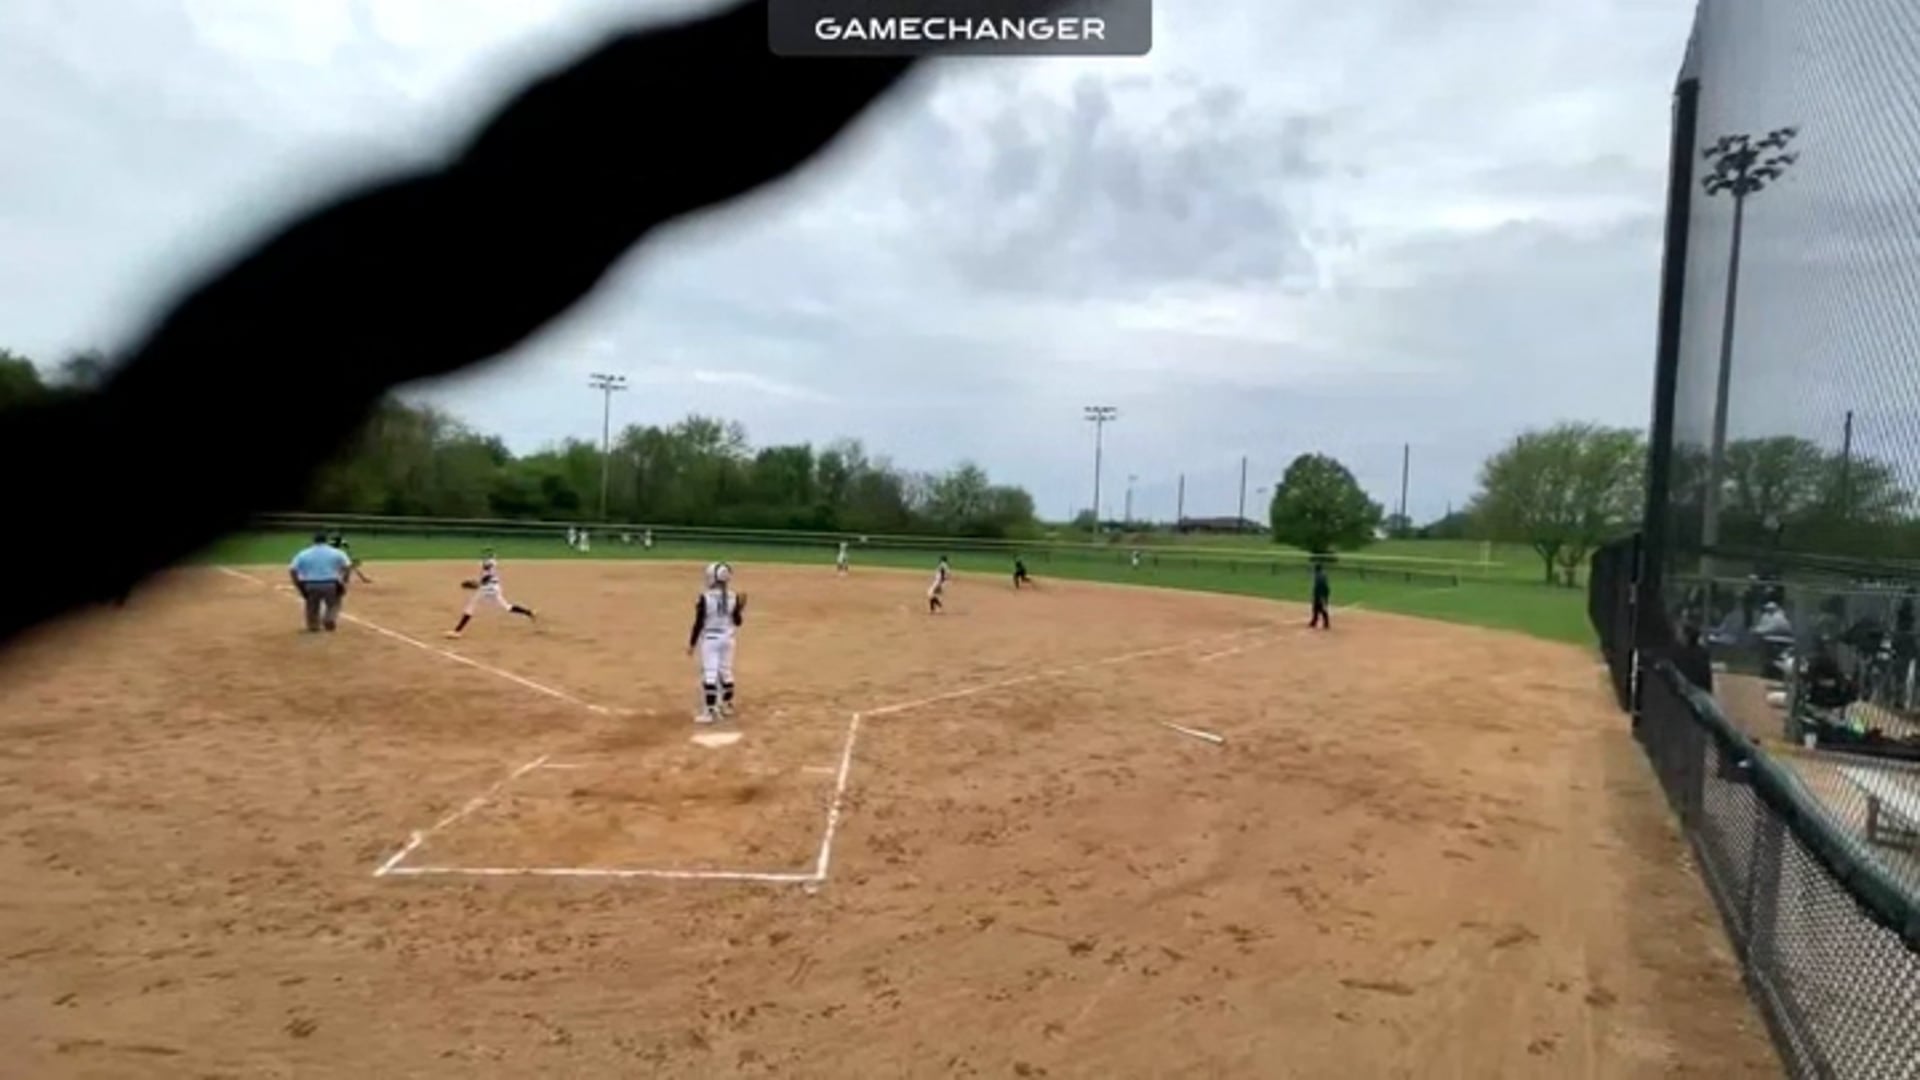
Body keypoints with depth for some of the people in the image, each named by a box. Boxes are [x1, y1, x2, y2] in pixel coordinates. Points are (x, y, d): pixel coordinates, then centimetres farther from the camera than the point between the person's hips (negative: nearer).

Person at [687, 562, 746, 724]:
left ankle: (709, 712, -3)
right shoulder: (733, 598, -4)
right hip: (727, 639, 5)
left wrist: (692, 643, -4)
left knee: (709, 674, -2)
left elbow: (699, 624, -12)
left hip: (709, 639, -5)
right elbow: (738, 622, 0)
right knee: (726, 672, 17)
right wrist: (741, 607, 10)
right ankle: (727, 706, 29)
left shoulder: (705, 598, -16)